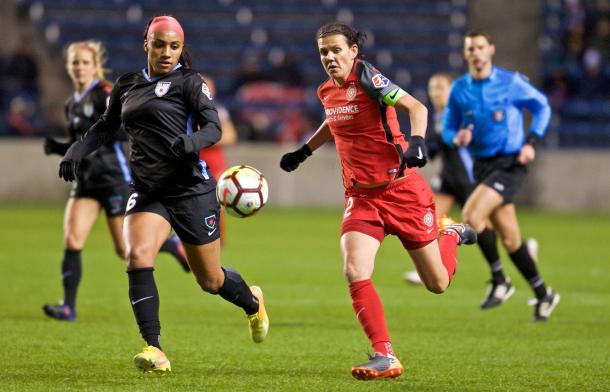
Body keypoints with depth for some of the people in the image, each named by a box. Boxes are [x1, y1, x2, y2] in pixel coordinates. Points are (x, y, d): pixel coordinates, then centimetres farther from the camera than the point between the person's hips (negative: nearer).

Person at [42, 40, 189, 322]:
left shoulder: (104, 94, -9)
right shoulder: (72, 105, 14)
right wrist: (57, 148, 5)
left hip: (114, 178, -6)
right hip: (86, 180, 6)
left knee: (126, 250, -1)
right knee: (72, 240, -11)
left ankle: (173, 244, 26)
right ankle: (68, 306, -10)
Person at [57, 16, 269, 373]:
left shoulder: (189, 82, -3)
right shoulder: (127, 86, 12)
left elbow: (214, 127, -12)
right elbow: (107, 127, 24)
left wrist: (194, 140, -34)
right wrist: (78, 150, 7)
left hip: (191, 188, -4)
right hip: (148, 191, 4)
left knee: (210, 280, 8)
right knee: (138, 256, -24)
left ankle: (252, 301, 44)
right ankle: (155, 350, -25)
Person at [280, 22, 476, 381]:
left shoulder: (367, 78, -16)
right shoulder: (328, 91, 5)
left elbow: (416, 107, -23)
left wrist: (417, 142, -39)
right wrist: (304, 152, 28)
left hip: (403, 190, -5)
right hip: (362, 196, 5)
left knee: (438, 283, 5)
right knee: (355, 273, -19)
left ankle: (451, 235, 40)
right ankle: (385, 357, -13)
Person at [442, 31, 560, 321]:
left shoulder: (510, 82, -7)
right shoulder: (459, 89, 4)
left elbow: (542, 106, 5)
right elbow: (448, 129, 11)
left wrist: (531, 142, -6)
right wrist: (457, 139, -13)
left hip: (510, 163, -5)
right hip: (482, 166, 5)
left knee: (471, 215, -24)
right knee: (509, 239, 6)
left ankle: (499, 280, -8)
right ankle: (543, 294, 22)